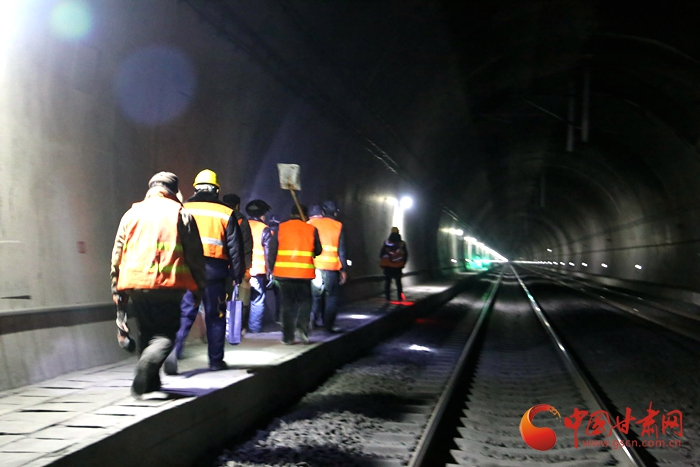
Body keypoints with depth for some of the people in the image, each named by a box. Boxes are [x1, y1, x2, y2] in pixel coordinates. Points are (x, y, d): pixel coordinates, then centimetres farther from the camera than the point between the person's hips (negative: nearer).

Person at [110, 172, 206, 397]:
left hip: (135, 284, 4)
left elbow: (117, 254, 13)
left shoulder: (132, 213, 13)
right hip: (169, 286, -4)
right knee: (166, 333, 2)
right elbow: (195, 255, 2)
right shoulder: (181, 214, 4)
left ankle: (150, 382, 21)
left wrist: (117, 288, 18)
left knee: (146, 332, 18)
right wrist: (198, 288, 10)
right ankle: (149, 361, -26)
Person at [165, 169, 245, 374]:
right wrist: (237, 276, 9)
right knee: (215, 316, 10)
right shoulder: (226, 213, 4)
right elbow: (235, 248, 4)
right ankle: (216, 360, 17)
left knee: (185, 313, 2)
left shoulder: (183, 210, 7)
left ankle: (173, 351, -17)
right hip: (215, 270, -1)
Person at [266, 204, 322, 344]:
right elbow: (318, 251, 10)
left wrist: (271, 269, 8)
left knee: (287, 304, 8)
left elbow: (271, 250, 1)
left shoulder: (281, 228, 2)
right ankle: (301, 327, -7)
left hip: (283, 272, 1)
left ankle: (288, 336, 8)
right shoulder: (311, 229, 2)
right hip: (304, 273, -1)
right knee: (304, 301, 14)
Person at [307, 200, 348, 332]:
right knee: (331, 297, 6)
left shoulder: (311, 223, 8)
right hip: (331, 268, -2)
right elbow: (341, 250, 1)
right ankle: (329, 325, 3)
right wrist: (343, 269, 4)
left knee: (316, 296, 17)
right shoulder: (338, 226, 2)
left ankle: (313, 320, 5)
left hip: (313, 267, 3)